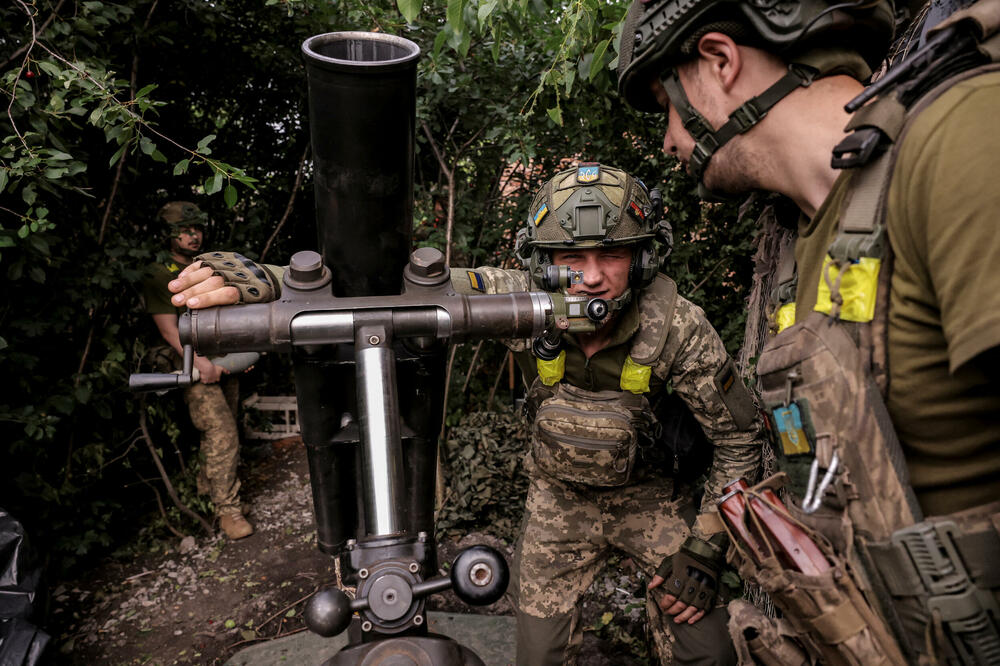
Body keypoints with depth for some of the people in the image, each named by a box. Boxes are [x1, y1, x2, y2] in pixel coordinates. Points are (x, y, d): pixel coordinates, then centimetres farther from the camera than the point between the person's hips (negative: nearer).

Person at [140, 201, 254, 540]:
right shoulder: (158, 275, -5)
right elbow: (170, 329, -11)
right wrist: (201, 362, -19)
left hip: (226, 363, 6)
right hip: (195, 370, -6)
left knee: (224, 432, 13)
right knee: (222, 434, -13)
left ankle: (209, 481, 36)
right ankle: (227, 508, -5)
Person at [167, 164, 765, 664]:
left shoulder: (678, 326, -26)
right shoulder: (520, 299, -25)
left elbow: (740, 437, -14)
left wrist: (705, 549, -16)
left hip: (651, 497, 0)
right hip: (559, 500, 1)